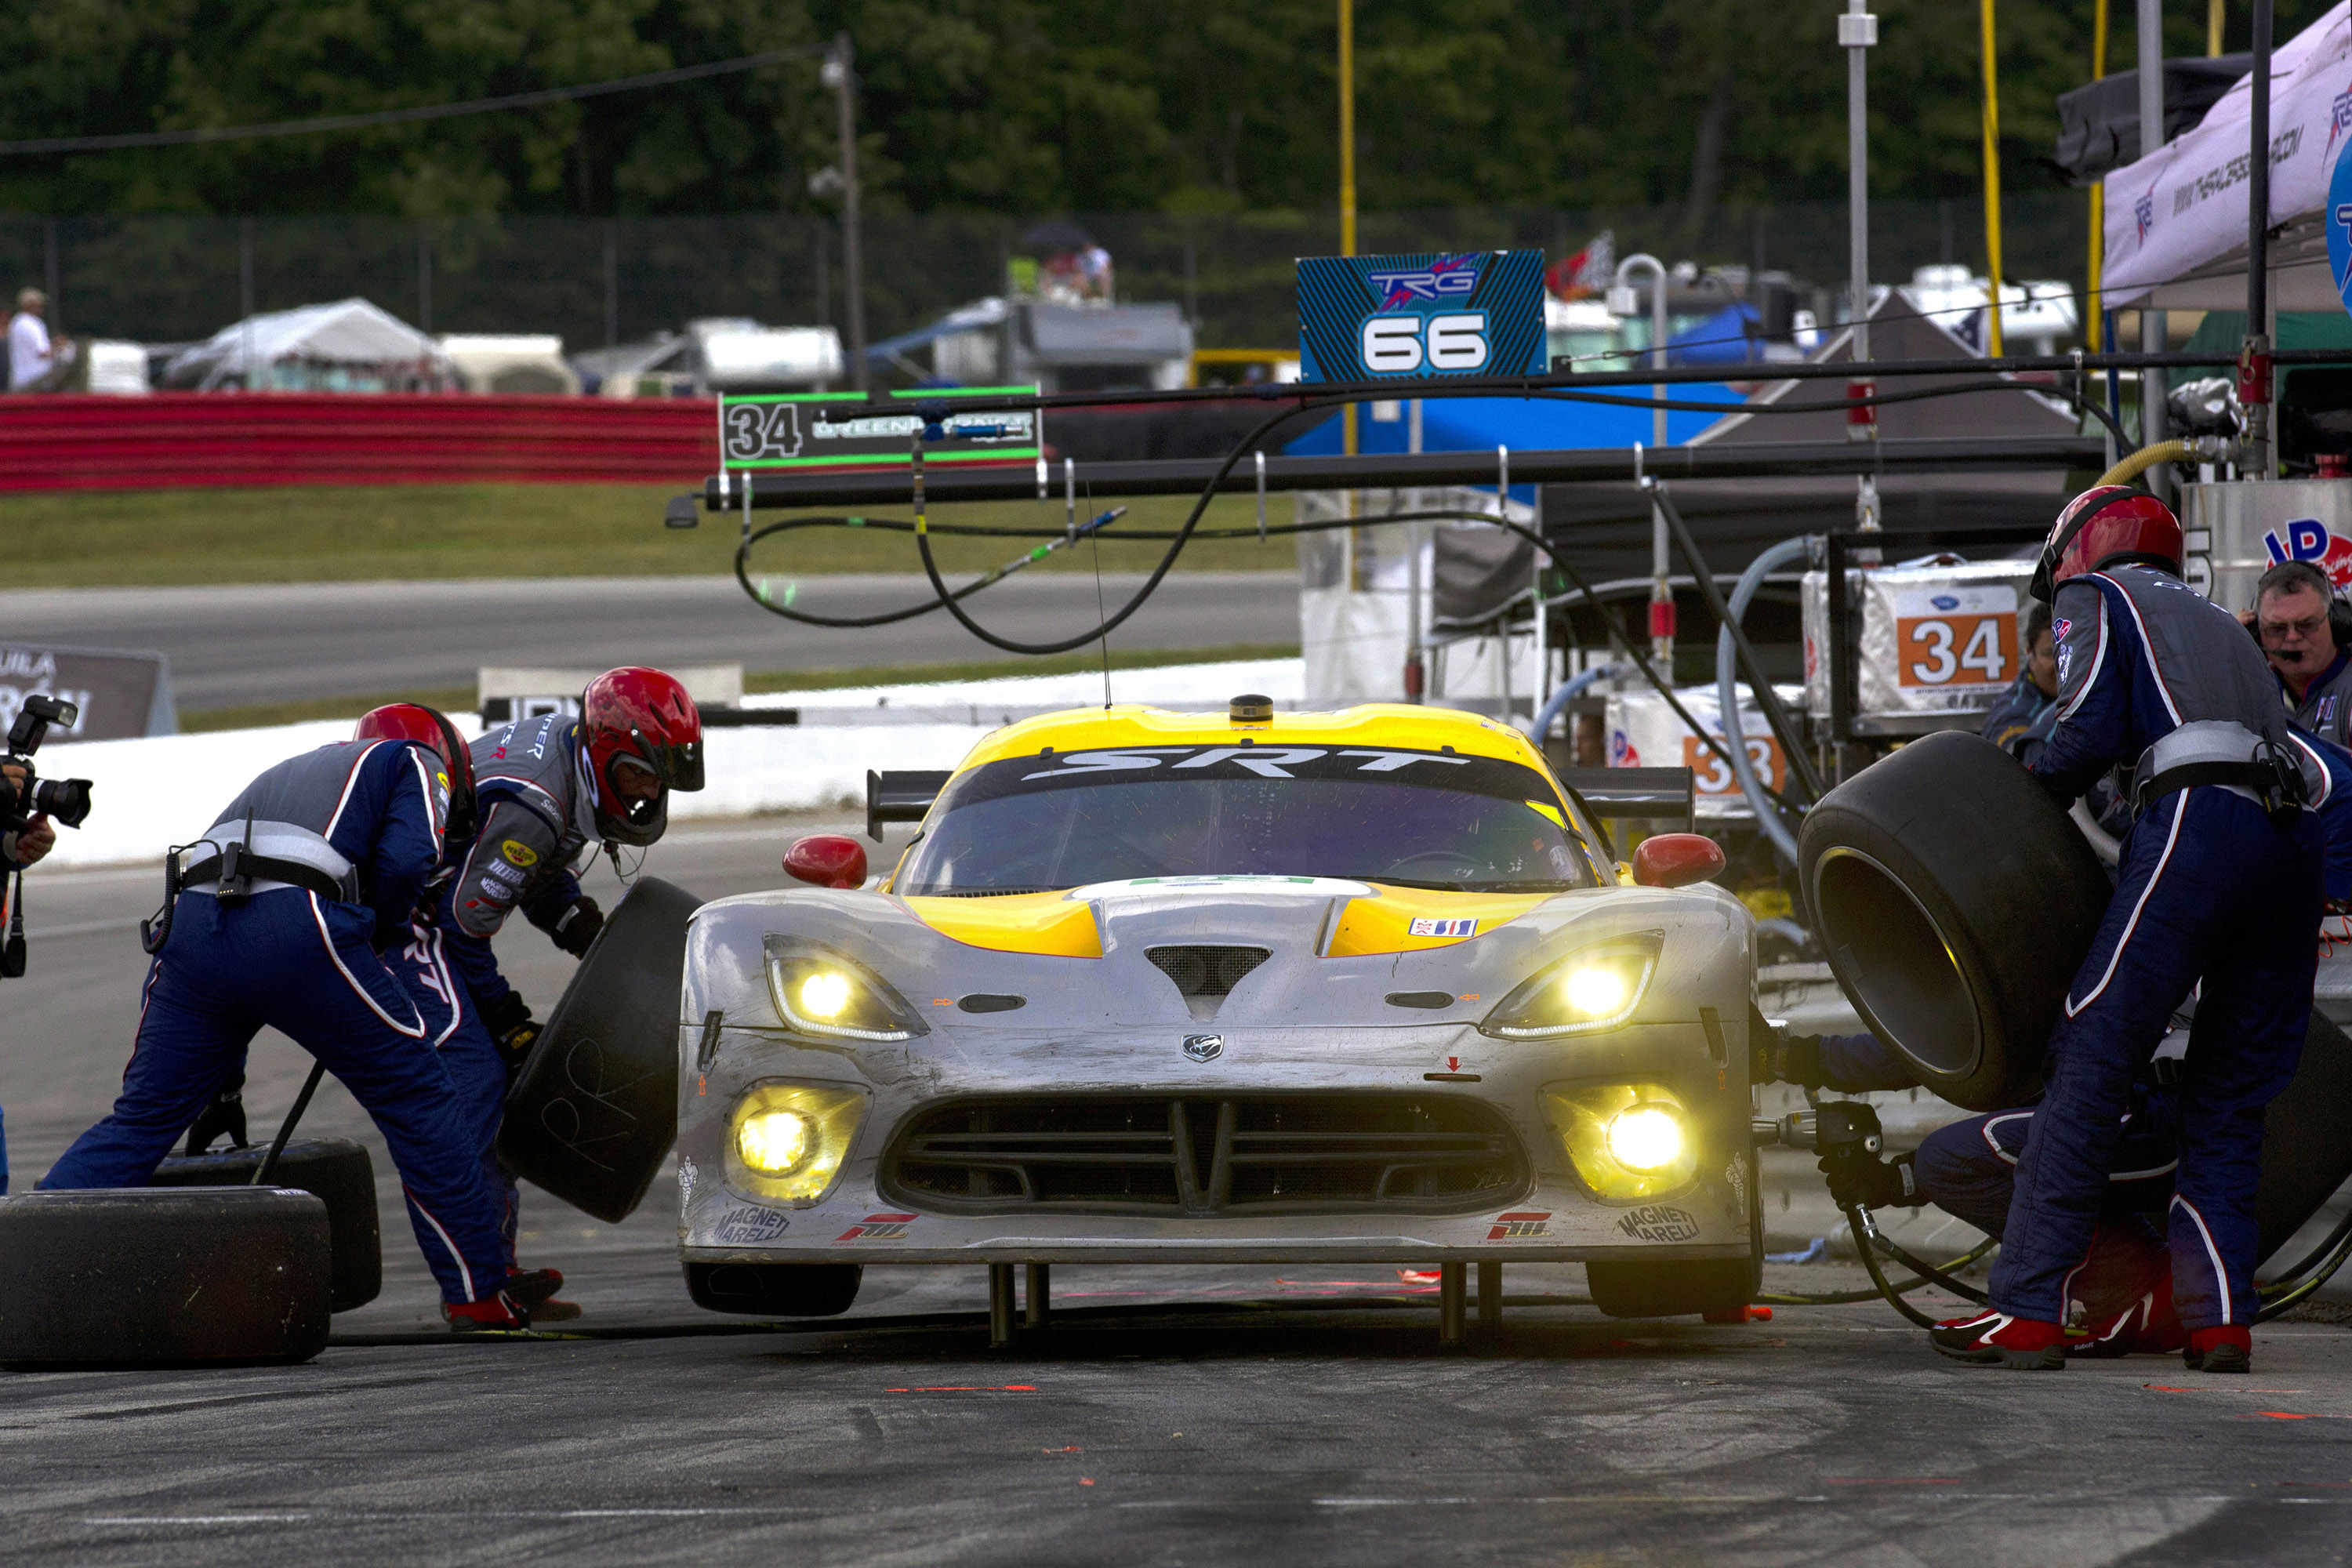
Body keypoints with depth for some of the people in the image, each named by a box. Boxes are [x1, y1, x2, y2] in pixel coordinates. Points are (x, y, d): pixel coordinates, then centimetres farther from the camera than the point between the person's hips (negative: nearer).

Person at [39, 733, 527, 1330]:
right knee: (417, 1099, 9)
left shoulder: (292, 770, 41)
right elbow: (405, 860, 4)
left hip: (192, 918, 5)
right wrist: (377, 936, 22)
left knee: (141, 1119, 14)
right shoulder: (418, 763, 24)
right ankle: (478, 1293, 11)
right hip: (300, 921, -5)